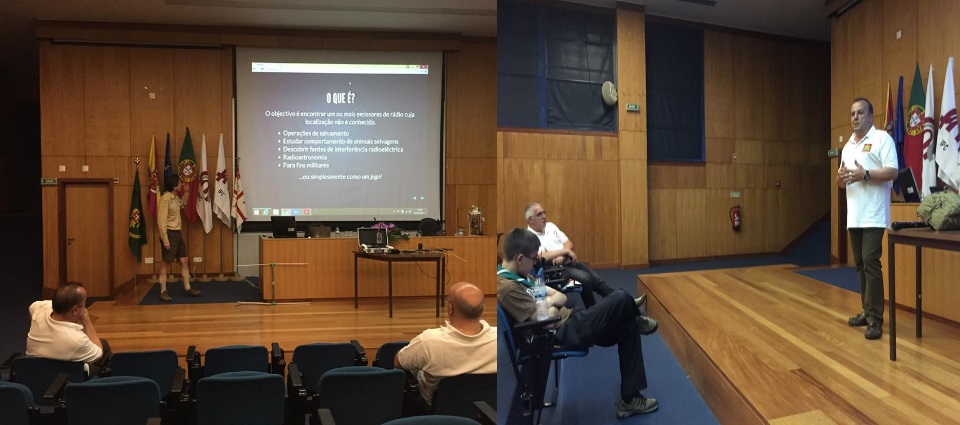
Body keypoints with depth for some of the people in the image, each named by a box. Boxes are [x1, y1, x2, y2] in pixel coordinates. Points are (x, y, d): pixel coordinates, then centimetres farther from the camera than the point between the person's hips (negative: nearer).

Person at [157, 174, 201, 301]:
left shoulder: (175, 197, 9)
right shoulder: (165, 198, -18)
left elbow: (181, 205, 35)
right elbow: (161, 220, -20)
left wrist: (186, 193, 19)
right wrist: (165, 239, -22)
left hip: (177, 233, 9)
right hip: (169, 233, -9)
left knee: (184, 260, 9)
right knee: (166, 263, 0)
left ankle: (187, 288, 16)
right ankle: (163, 291, 9)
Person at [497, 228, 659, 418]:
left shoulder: (517, 277, 12)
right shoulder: (507, 287, -20)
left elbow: (561, 297, 13)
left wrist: (545, 301, -8)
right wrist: (552, 304, -1)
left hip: (569, 324, 11)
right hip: (563, 332, -11)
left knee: (627, 325, 9)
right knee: (620, 299, -16)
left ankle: (630, 398, 14)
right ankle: (636, 315, 21)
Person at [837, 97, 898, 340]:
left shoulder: (882, 139, -4)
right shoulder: (848, 145, 19)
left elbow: (892, 172, -13)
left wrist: (864, 175, -22)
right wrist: (841, 178, -2)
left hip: (873, 216, -8)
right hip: (854, 216, 8)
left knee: (870, 263, -11)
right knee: (860, 265, 11)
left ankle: (876, 319, -6)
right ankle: (867, 311, 19)